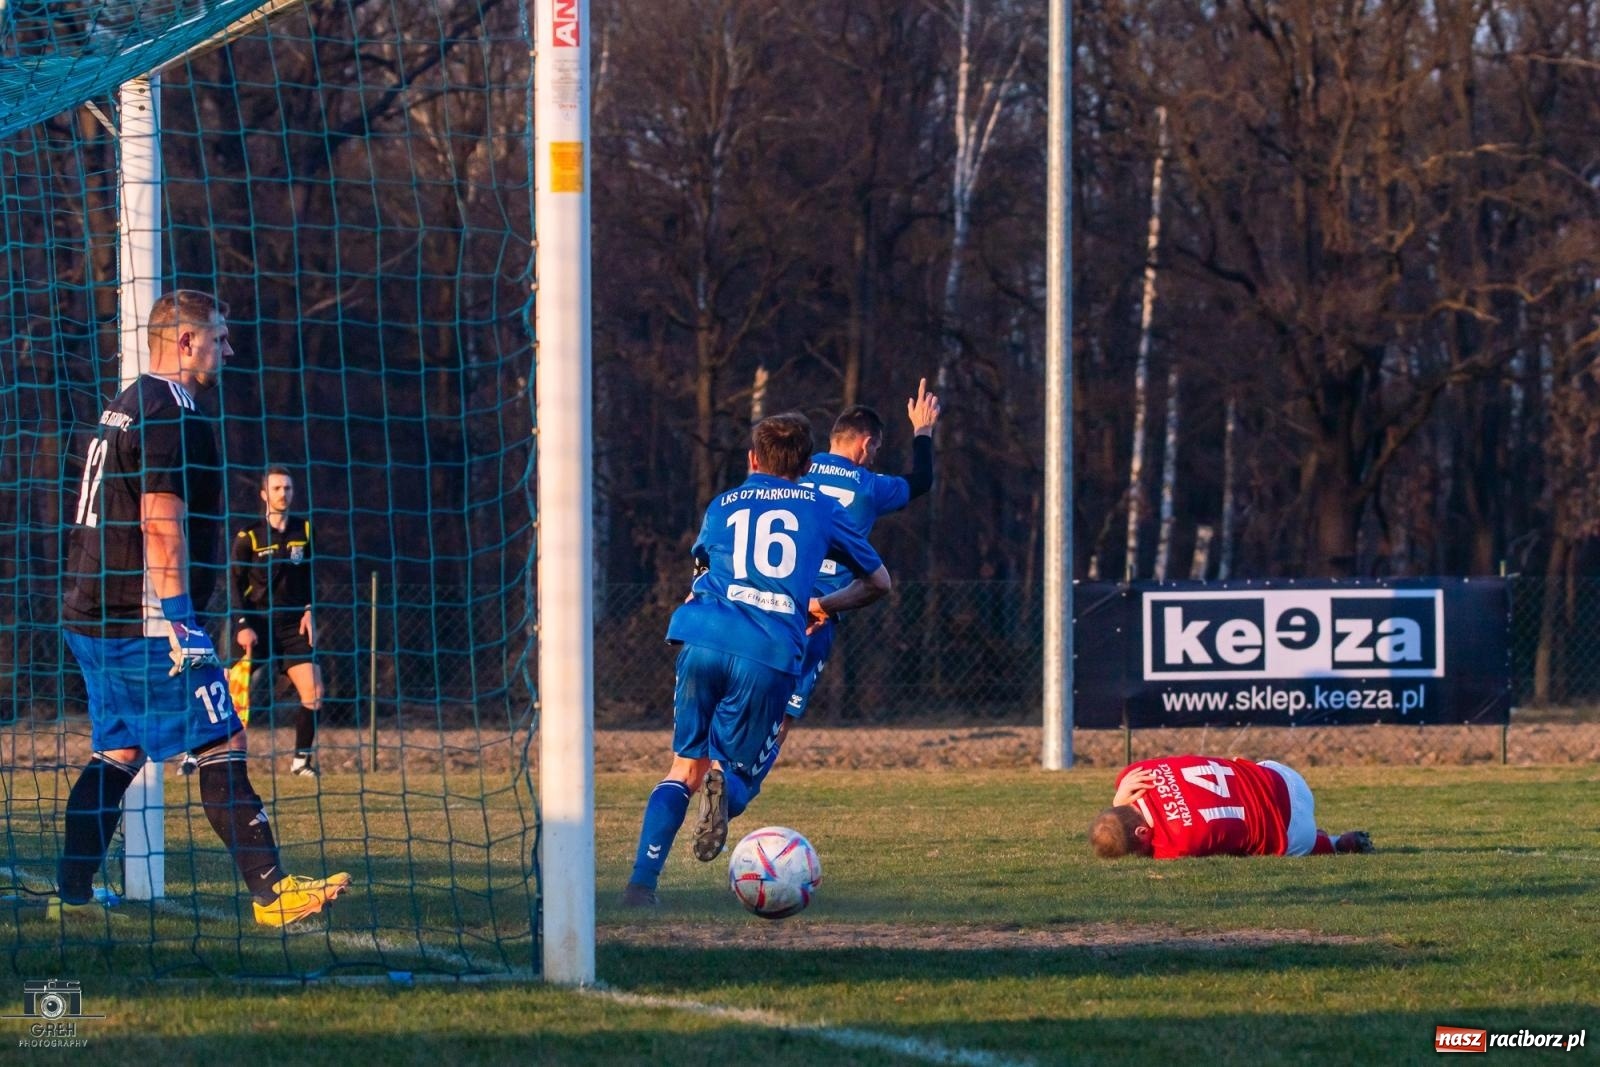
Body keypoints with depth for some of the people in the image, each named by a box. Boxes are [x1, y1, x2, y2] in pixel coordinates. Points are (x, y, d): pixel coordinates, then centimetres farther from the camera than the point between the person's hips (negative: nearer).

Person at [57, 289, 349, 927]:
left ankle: (71, 896, 13)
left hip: (94, 617, 10)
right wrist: (180, 621, -23)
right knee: (222, 747, -8)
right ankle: (271, 893, -10)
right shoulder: (171, 415, -14)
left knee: (117, 754, 14)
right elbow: (161, 523, -21)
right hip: (144, 622, -10)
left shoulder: (127, 408, 18)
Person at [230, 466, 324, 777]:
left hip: (293, 623, 3)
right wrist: (243, 625, -11)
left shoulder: (304, 531, 8)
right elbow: (236, 584, -1)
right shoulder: (248, 537, -2)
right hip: (256, 622, -3)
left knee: (313, 692, -9)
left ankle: (302, 759, 5)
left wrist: (309, 611, 3)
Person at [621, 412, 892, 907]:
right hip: (771, 656, -1)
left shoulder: (722, 506, 25)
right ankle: (723, 783, -28)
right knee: (737, 769, 12)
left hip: (704, 641, 2)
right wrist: (824, 606, 43)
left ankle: (642, 881, -5)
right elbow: (878, 581, 30)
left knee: (684, 767, 14)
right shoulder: (822, 508, 21)